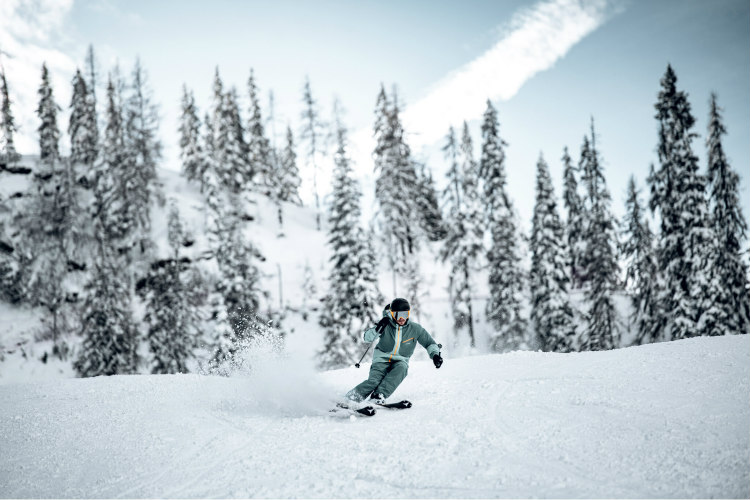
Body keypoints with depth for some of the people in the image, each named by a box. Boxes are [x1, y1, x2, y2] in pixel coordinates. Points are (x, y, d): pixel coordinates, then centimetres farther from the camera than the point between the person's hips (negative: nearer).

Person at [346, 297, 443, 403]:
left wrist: (435, 355, -14)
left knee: (401, 368, -34)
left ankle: (379, 396, -41)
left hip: (401, 360, 1)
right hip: (382, 358, -1)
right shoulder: (386, 325, -7)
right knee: (374, 381, -27)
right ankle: (353, 397, -14)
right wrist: (378, 328, -27)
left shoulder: (415, 329, -4)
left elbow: (430, 343, 6)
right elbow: (367, 338, -9)